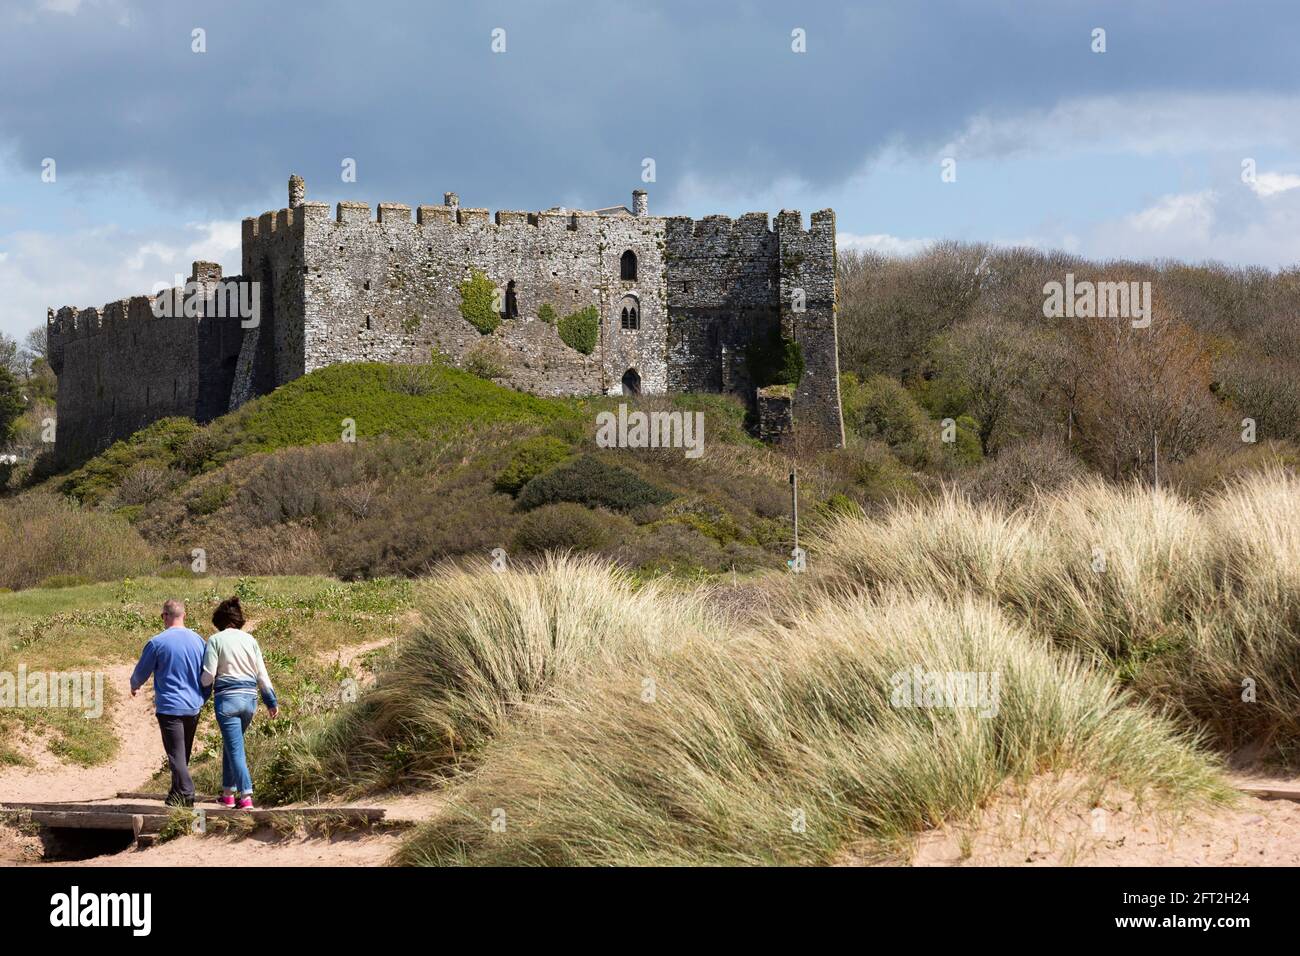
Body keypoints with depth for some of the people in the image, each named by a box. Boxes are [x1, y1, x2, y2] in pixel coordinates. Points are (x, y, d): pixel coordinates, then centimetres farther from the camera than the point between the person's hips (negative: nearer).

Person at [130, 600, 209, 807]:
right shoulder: (198, 641, 5)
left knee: (176, 754, -6)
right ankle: (177, 793, 28)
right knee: (184, 754, 17)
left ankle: (186, 795, -17)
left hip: (169, 707, -5)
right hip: (193, 707, 5)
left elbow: (141, 672, 3)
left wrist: (134, 686, 25)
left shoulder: (157, 642, -9)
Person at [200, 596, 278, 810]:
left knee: (235, 749, -3)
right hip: (250, 698, 5)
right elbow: (262, 674, 8)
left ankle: (246, 796, -13)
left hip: (227, 698, -5)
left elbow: (208, 676, -8)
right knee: (230, 744, 21)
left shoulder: (215, 640, -5)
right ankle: (228, 791, 25)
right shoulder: (250, 640, 7)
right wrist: (271, 701, 14)